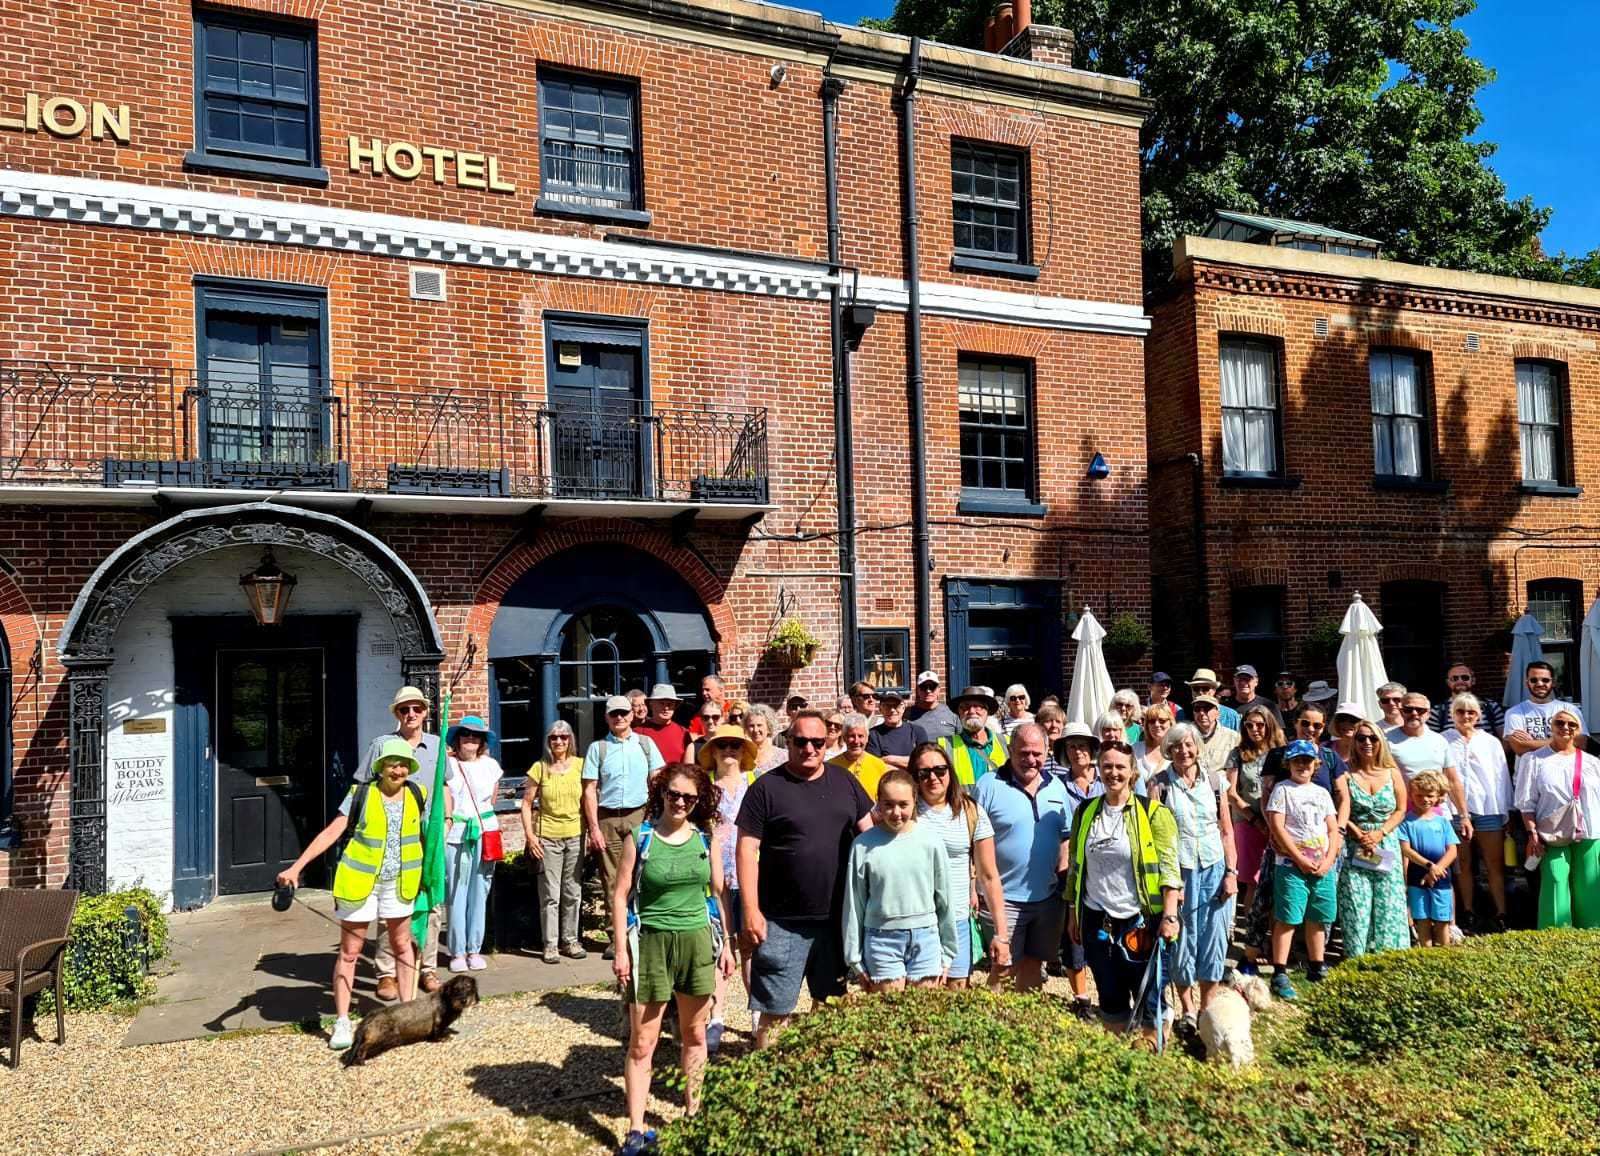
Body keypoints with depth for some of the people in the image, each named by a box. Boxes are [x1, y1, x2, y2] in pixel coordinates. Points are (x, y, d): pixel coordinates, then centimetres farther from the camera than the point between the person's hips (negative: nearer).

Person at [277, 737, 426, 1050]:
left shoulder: (416, 794, -2)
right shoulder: (361, 794, -11)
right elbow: (331, 832, -13)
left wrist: (424, 873, 15)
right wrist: (296, 867, -19)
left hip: (399, 883, 3)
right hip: (359, 881, -3)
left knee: (402, 946, 12)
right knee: (349, 951, 3)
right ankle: (342, 1022, 12)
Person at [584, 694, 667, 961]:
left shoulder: (645, 744, 7)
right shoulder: (597, 748, 5)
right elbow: (590, 790, 2)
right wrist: (594, 828, -4)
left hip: (638, 816, 0)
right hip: (607, 819, 0)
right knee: (612, 881, 3)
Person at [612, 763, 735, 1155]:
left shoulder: (707, 838, 2)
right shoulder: (640, 837, -6)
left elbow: (719, 891, 9)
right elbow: (620, 894, -4)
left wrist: (726, 943, 8)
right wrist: (621, 950, -7)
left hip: (697, 940, 3)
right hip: (651, 941, -3)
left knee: (694, 1035, 15)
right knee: (642, 1043, 1)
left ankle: (693, 1113, 31)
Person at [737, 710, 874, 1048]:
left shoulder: (845, 782, 7)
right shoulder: (767, 788, -6)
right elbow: (747, 849, -8)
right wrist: (751, 910, -13)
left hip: (837, 918, 4)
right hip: (782, 922, -4)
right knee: (776, 1008, 2)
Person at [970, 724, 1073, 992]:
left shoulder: (1057, 787, 8)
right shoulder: (988, 786, -9)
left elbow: (1065, 838, 16)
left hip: (1047, 897, 5)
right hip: (1005, 898, -5)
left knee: (1034, 964, 17)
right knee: (1003, 968, 0)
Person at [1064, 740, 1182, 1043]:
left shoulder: (1152, 813, -5)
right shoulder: (1085, 813, 7)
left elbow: (1168, 867, -9)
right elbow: (1075, 867, 13)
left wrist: (1169, 916, -16)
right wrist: (1073, 914, 12)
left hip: (1142, 923, -4)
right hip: (1098, 923, 4)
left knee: (1149, 1001, 3)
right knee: (1111, 1001, 15)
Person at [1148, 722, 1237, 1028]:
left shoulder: (1213, 783, 6)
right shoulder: (1160, 784, -3)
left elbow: (1227, 832, 9)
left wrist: (1231, 872, 1)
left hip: (1214, 870, 2)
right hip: (1179, 870, -2)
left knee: (1213, 938, 5)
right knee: (1182, 939, 4)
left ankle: (1206, 1009, 20)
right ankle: (1187, 1010, 21)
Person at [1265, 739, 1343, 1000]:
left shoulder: (1322, 793, 15)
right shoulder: (1282, 790, -1)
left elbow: (1333, 830, 11)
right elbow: (1277, 826, -10)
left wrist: (1329, 860, -4)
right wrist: (1300, 859, -13)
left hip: (1323, 867, 5)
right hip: (1292, 865, -5)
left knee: (1318, 918, 12)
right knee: (1287, 919, -7)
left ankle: (1317, 968, 26)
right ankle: (1280, 974, -5)